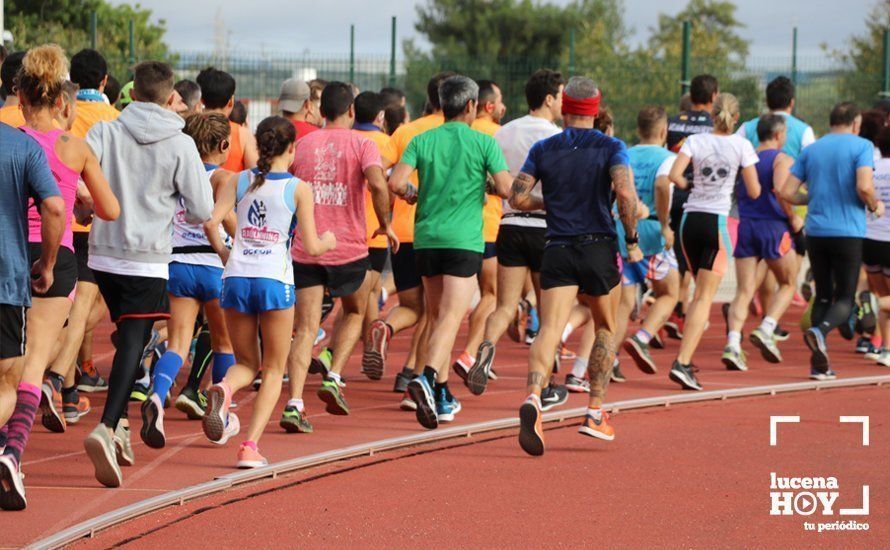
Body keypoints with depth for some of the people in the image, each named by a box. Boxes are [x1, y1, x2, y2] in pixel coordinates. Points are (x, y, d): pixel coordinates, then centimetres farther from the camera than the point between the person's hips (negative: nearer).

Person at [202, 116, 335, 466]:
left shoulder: (240, 181, 7)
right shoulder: (298, 188, 0)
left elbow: (211, 223, -4)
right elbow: (311, 247, -1)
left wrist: (224, 254, 14)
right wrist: (328, 242, 21)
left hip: (237, 277, 3)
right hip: (275, 280, -3)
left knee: (246, 363, 18)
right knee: (273, 369, 11)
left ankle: (224, 389, -19)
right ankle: (251, 446, -4)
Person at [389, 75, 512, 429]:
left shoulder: (422, 141, 4)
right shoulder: (483, 143, -3)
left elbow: (395, 183, -8)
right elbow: (506, 188, -9)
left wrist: (412, 194, 13)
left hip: (426, 238, 4)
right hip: (464, 240, -4)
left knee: (438, 317, 16)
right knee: (451, 318, -10)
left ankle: (443, 397, 22)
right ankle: (427, 378, -34)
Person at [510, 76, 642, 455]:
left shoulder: (543, 149, 7)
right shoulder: (610, 147, 0)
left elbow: (517, 198, 2)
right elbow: (625, 194, -16)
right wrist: (632, 241, -5)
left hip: (558, 251, 1)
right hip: (599, 248, -1)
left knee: (549, 330, -9)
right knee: (605, 329, 20)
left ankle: (533, 395, -37)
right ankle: (595, 413, 17)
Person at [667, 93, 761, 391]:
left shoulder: (695, 141, 4)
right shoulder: (741, 146, -1)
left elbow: (674, 175, -9)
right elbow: (754, 192, 0)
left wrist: (689, 185, 10)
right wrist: (750, 178, 20)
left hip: (690, 219, 4)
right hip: (716, 221, -4)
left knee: (701, 292, 20)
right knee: (704, 297, -4)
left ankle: (686, 358, 16)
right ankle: (682, 363, -16)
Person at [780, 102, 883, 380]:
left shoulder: (810, 150, 11)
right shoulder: (861, 146, -3)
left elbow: (787, 192, 6)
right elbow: (864, 187, -18)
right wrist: (875, 205, 2)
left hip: (815, 231, 4)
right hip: (848, 232, -4)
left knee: (823, 295, 13)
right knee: (844, 298, 3)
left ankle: (819, 363, 7)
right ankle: (820, 331, -28)